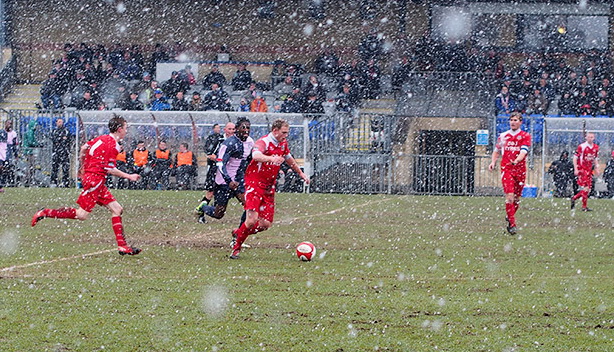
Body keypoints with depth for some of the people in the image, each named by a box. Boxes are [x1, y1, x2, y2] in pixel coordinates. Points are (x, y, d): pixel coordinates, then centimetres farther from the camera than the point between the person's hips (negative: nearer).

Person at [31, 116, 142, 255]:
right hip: (95, 179, -10)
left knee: (117, 209, 8)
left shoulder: (102, 138, 13)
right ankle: (45, 213, -5)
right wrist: (129, 176, -7)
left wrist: (83, 168, 31)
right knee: (82, 214, -10)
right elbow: (109, 169, -16)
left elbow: (83, 148, 20)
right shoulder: (113, 145, -13)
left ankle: (122, 246, 5)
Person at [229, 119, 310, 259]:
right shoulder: (263, 142, -16)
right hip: (254, 183, -7)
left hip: (269, 187, 7)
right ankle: (236, 247, 3)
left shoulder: (283, 143, 9)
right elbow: (256, 155, -39)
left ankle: (238, 234, 26)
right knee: (252, 220, -18)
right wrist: (271, 158, -56)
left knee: (265, 224, 2)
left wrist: (301, 173, 39)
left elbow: (289, 159, 31)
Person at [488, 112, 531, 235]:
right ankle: (512, 224, -15)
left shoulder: (525, 136, 3)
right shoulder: (503, 136, 10)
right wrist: (493, 162, 6)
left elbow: (523, 151, -12)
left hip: (520, 169, 0)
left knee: (516, 198, 9)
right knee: (509, 196, -15)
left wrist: (516, 161, -30)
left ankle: (510, 218, 33)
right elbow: (497, 151, 23)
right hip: (506, 169, 0)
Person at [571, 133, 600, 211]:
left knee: (588, 188, 6)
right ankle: (584, 206, -7)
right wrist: (575, 169, -14)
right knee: (585, 188, -12)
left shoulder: (596, 148, 8)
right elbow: (575, 158, -8)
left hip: (589, 170, 7)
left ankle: (574, 198, 25)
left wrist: (596, 169, 12)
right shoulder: (581, 146, -11)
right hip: (581, 169, -7)